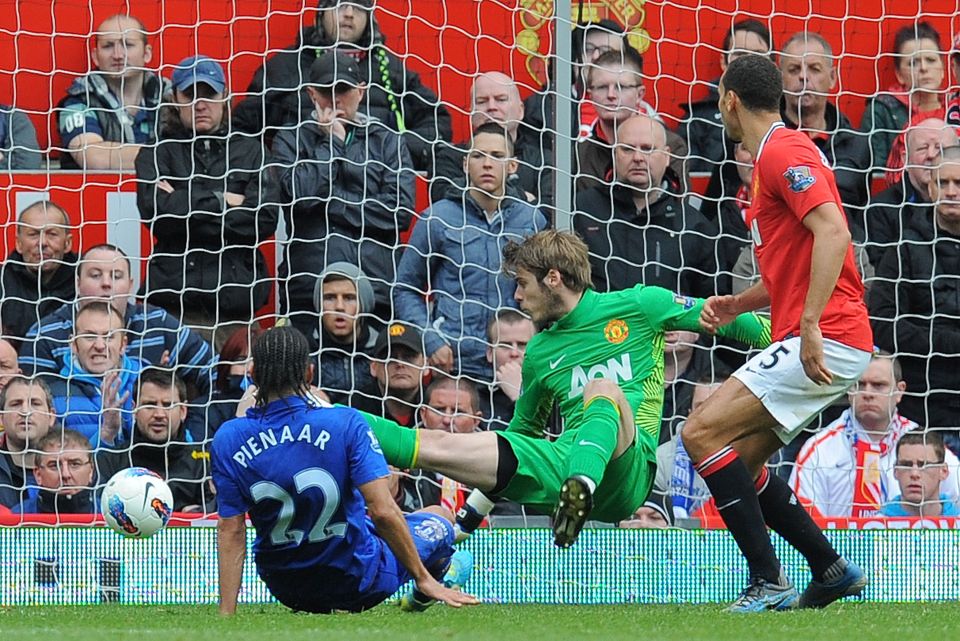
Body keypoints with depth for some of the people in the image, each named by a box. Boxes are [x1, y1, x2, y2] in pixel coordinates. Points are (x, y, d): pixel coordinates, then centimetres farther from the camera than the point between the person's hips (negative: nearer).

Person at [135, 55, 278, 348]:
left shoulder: (249, 150, 15)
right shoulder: (158, 151, 13)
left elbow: (266, 218, 1)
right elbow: (153, 209, -5)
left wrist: (186, 211, -3)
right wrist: (221, 201, -3)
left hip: (236, 298, 1)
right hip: (174, 301, -1)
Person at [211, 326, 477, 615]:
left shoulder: (227, 440, -13)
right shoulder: (345, 423, -20)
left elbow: (230, 531, -12)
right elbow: (383, 512, -23)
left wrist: (226, 614, -8)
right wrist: (424, 579, -14)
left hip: (284, 589, 4)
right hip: (358, 584, -4)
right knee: (440, 516, 27)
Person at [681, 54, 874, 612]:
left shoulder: (782, 153, -10)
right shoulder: (777, 154, 23)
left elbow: (833, 233, -23)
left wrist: (810, 325, -27)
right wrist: (740, 304, 15)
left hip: (826, 340, -10)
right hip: (816, 343, 10)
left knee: (703, 432, -15)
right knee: (740, 461, 13)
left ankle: (770, 583, -18)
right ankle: (832, 570, 15)